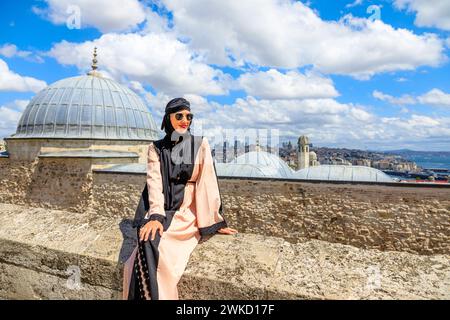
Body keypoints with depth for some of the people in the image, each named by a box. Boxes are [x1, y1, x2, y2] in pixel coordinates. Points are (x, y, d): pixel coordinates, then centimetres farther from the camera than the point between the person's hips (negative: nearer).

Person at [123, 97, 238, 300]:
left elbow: (208, 182, -4)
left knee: (154, 245, -25)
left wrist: (216, 220, -4)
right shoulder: (156, 148, 5)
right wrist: (156, 216, -21)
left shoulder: (200, 145, -1)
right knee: (148, 239, -27)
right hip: (164, 209, 2)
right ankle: (150, 295, -9)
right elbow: (154, 182, -6)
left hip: (189, 211, -2)